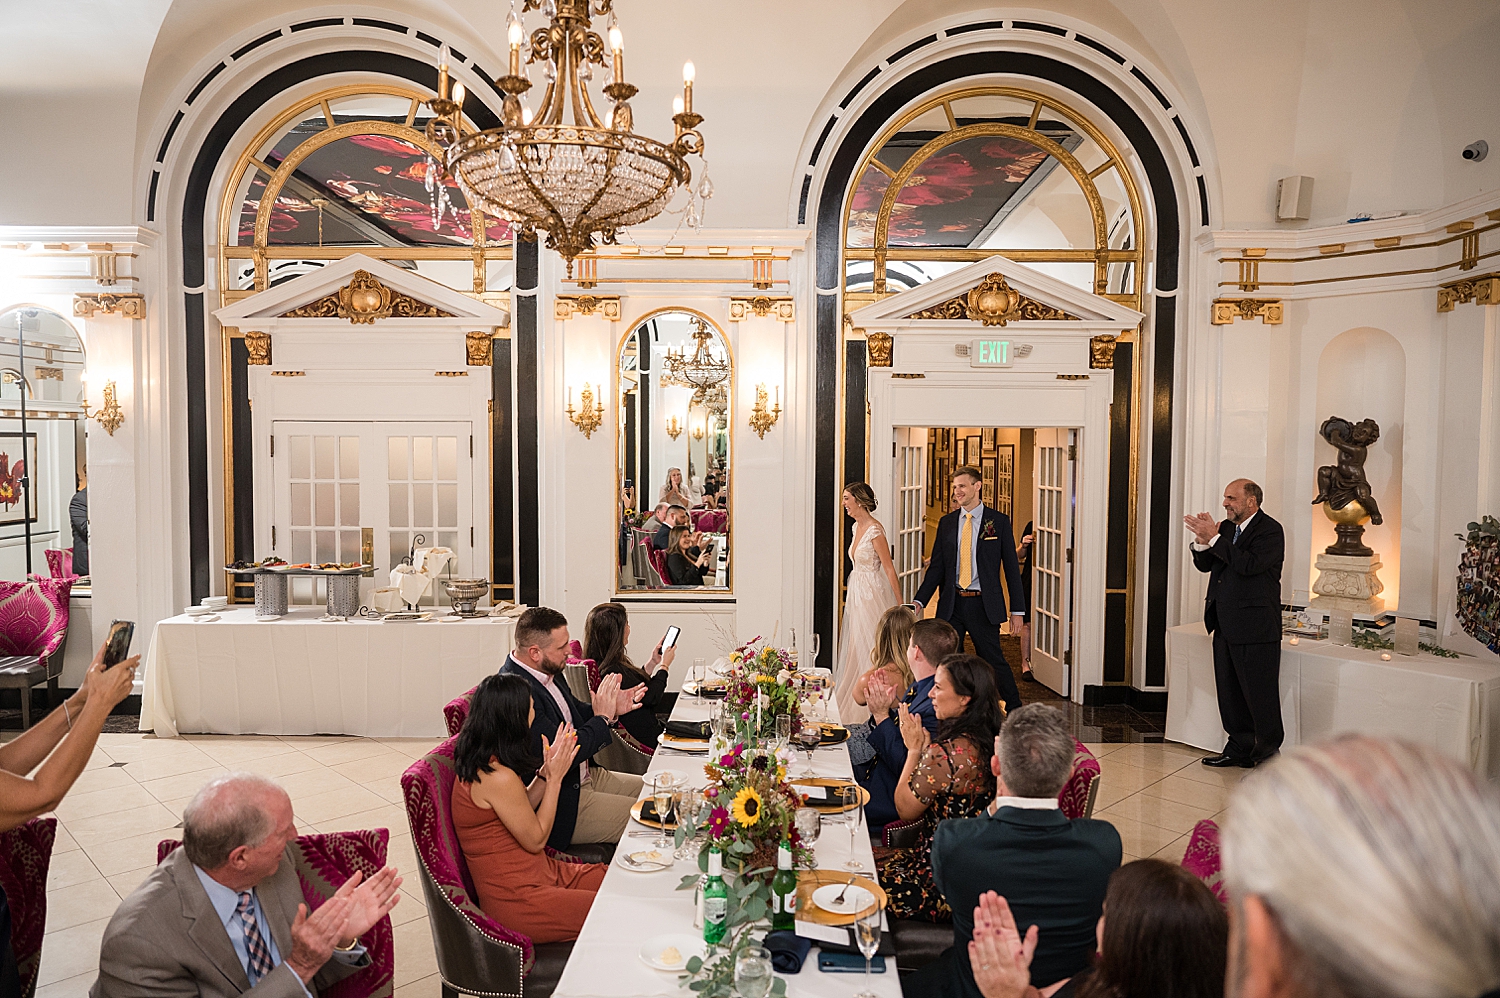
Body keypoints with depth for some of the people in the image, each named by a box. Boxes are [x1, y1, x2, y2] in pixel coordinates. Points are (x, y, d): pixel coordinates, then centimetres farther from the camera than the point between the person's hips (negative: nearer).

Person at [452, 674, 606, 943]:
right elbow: (535, 839, -13)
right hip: (517, 900, -10)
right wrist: (555, 777, -8)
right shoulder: (499, 777, -26)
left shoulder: (480, 762, 4)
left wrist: (545, 771, 2)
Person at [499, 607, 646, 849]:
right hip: (562, 804, -10)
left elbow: (575, 716, 17)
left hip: (586, 775, 10)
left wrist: (612, 709, -3)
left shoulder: (547, 672, 3)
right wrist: (602, 717, -15)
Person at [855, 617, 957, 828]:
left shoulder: (937, 704, -26)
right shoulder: (918, 689, 4)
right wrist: (882, 708, -4)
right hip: (878, 775, 9)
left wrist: (882, 715, -20)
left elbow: (905, 767, -23)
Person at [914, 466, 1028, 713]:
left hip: (983, 605, -3)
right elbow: (936, 567, 8)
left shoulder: (999, 521, 0)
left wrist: (1018, 609, -4)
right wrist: (919, 601, -3)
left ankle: (1015, 711, 24)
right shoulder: (946, 522, 8)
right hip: (951, 605, 3)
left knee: (993, 660, 4)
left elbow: (1012, 567, 0)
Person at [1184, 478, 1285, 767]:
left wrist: (1214, 538, -21)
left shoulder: (1270, 530, -10)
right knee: (1229, 692, 15)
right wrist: (1202, 540, -8)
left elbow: (1249, 564, -24)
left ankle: (1268, 755, 13)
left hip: (1255, 627, -8)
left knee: (1260, 695, 0)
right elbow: (1204, 565, 11)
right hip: (1225, 626, 8)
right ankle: (1239, 747, 28)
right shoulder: (1226, 527, 13)